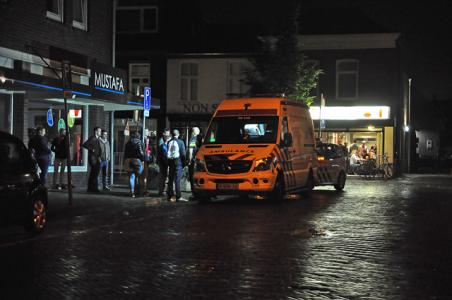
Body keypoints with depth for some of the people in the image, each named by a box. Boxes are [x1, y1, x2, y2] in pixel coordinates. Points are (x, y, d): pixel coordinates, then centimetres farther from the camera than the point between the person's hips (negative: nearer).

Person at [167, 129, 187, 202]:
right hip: (178, 161, -4)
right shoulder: (180, 142, -6)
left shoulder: (169, 142, 5)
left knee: (170, 179, 11)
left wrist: (168, 163, 15)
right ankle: (178, 196, -10)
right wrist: (183, 162, 3)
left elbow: (167, 153, 8)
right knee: (177, 179, -6)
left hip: (170, 161, 4)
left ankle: (169, 196, 13)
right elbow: (183, 153, -8)